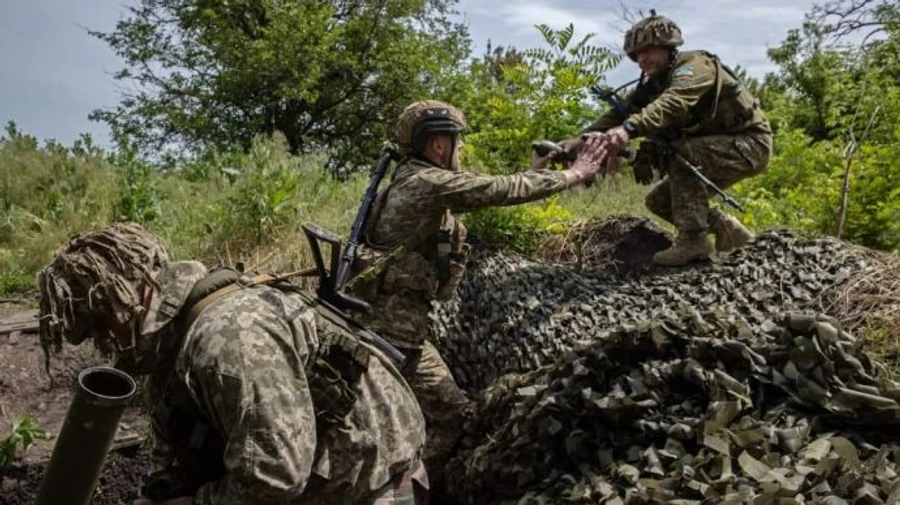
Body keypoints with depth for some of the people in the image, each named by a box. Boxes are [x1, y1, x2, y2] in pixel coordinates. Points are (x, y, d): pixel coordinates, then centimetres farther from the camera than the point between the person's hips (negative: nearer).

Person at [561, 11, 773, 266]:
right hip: (712, 148, 9)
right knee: (659, 201, 2)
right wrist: (582, 139, -24)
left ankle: (693, 240, -24)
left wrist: (629, 129, -57)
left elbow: (674, 103, -42)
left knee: (678, 152, -31)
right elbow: (621, 112, -9)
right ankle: (729, 231, 13)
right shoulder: (653, 84, 4)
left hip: (750, 144, -9)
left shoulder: (694, 65, -21)